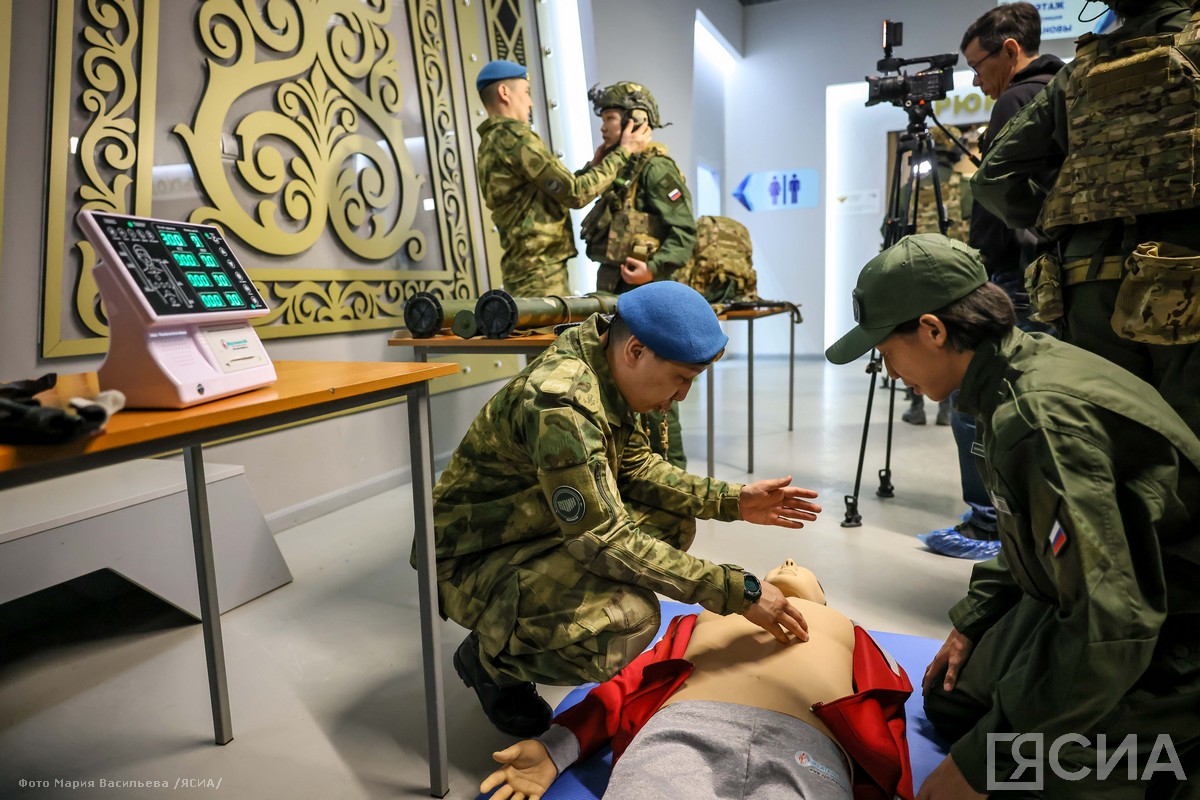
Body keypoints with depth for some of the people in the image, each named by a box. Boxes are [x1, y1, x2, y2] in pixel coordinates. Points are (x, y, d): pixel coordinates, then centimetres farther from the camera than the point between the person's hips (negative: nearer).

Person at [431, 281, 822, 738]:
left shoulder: (604, 366, -4)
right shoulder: (559, 402, -32)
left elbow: (637, 467, 7)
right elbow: (606, 540, -31)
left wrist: (732, 501, -4)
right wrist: (738, 591, -28)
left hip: (544, 533, 9)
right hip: (473, 561, -9)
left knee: (674, 523, 2)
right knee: (629, 618, -29)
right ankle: (491, 659, 0)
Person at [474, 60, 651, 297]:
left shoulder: (490, 145, 18)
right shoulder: (514, 136, -12)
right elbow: (575, 194, -12)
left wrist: (594, 164, 16)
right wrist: (622, 152, -3)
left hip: (528, 268, 10)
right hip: (539, 270, -10)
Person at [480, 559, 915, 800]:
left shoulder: (846, 630, 37)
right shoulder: (706, 615, 35)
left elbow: (882, 720, 20)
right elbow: (634, 680, 21)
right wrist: (556, 745, 6)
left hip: (806, 752, 0)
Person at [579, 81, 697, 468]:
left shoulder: (656, 168, -10)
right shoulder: (620, 168, 18)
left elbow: (684, 231, -17)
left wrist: (655, 267, -28)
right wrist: (597, 163, 11)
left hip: (644, 291, -10)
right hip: (614, 290, 10)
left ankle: (670, 464, 6)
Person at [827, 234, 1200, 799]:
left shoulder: (1041, 415, -32)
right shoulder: (1021, 367, -3)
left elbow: (1109, 630, -32)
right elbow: (1030, 533, 13)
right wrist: (971, 621, 10)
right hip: (1087, 605, 9)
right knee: (952, 701, 16)